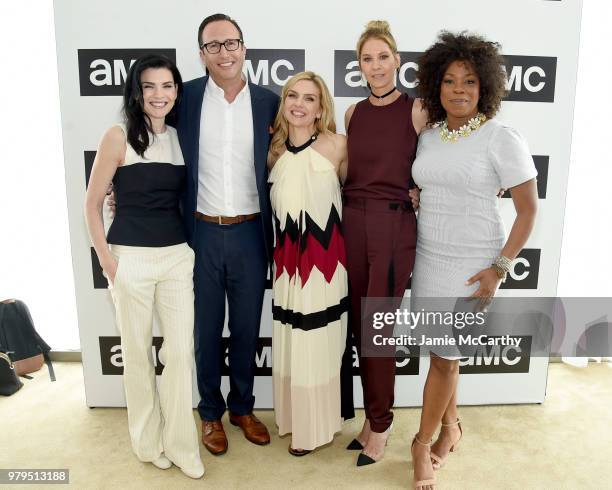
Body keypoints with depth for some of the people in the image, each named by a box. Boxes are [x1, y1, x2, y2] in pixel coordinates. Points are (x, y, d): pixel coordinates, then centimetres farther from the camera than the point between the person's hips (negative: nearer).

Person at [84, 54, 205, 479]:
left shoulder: (180, 137, 8)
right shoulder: (119, 137, -5)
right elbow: (93, 204, -2)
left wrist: (190, 244, 6)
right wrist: (107, 262, -7)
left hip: (177, 257, 4)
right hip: (131, 258, -3)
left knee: (182, 351, 4)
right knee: (138, 353, 9)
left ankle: (180, 444, 23)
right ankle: (148, 440, 30)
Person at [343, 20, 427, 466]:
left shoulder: (417, 109, -3)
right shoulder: (353, 113, 11)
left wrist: (418, 195, -9)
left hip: (395, 226, -5)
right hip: (352, 223, 5)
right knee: (359, 325, 10)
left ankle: (380, 424, 20)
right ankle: (374, 416, 28)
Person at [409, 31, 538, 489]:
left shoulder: (502, 139, -11)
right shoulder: (429, 137, 5)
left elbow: (528, 210, -9)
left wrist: (499, 267, -13)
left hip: (472, 265, -5)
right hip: (428, 258, 5)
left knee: (444, 356, 4)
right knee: (445, 353, 16)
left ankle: (423, 444, 24)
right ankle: (450, 426, 38)